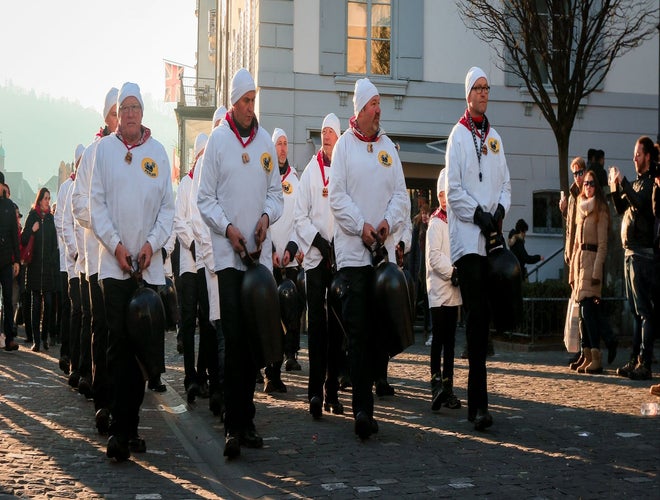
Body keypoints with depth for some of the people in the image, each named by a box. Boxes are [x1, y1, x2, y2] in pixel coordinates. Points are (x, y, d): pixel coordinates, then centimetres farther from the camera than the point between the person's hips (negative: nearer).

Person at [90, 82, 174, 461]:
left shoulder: (158, 151, 8)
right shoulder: (105, 148, 5)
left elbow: (168, 205, 7)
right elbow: (97, 201, 2)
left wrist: (152, 244, -6)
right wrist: (115, 243, -9)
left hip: (150, 266, 2)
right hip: (115, 263, -2)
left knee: (141, 347, 5)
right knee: (119, 344, -8)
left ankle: (131, 427, 14)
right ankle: (119, 430, -7)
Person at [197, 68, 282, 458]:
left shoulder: (266, 140, 11)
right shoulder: (218, 140, -1)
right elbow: (205, 199, -1)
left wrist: (267, 216, -3)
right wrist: (227, 227, -14)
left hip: (260, 252, 4)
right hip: (228, 253, -4)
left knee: (254, 338, 8)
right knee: (234, 339, -10)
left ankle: (247, 419, 18)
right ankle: (233, 426, -7)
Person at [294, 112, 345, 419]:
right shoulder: (310, 171, 5)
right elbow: (300, 217, 4)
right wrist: (319, 242, -9)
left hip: (342, 258, 1)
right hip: (315, 258, 0)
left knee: (336, 327, 5)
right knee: (317, 325, -4)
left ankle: (332, 392, 12)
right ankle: (315, 392, -4)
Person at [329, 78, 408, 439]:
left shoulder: (388, 146, 13)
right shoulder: (344, 145, 1)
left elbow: (401, 195, 10)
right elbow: (336, 196, -5)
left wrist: (388, 222, -8)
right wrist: (361, 226, -14)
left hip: (383, 249, 4)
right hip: (352, 250, -4)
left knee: (377, 329, 6)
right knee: (357, 332, -8)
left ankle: (364, 403, 18)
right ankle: (362, 407, -9)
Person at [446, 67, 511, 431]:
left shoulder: (494, 138, 18)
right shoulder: (458, 135, 0)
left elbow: (505, 183, 16)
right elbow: (453, 189, -6)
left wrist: (500, 210, -3)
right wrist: (478, 214, -15)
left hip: (492, 236, 6)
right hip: (467, 236, -6)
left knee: (483, 317, 8)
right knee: (475, 316, -12)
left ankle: (475, 398, 15)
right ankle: (479, 402, -14)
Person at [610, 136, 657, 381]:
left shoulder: (650, 181, -9)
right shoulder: (637, 182, 18)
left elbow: (639, 202, -26)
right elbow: (621, 209, 22)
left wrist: (623, 182, -19)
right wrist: (615, 187, 9)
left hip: (642, 253, -10)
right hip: (630, 252, 10)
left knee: (644, 310, -9)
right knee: (636, 310, 12)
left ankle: (645, 364, -9)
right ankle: (635, 360, 18)